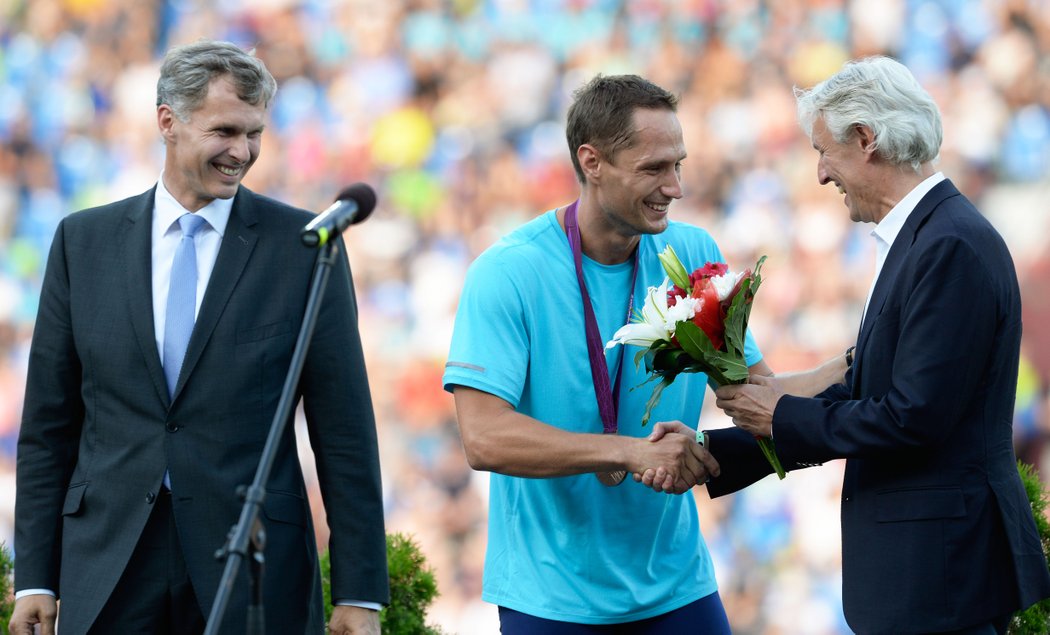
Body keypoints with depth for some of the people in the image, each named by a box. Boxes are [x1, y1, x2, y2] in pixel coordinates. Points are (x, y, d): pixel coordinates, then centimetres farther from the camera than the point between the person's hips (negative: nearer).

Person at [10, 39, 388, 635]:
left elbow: (345, 429, 0)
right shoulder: (84, 241, 7)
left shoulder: (303, 245, 1)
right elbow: (49, 423, 9)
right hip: (110, 568, 2)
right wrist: (35, 578, 4)